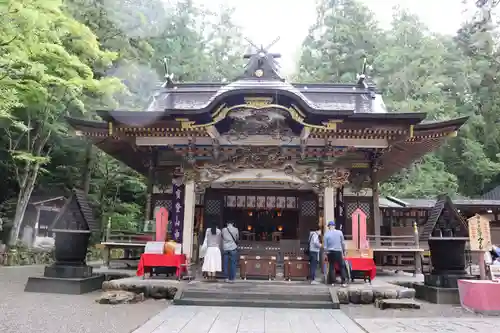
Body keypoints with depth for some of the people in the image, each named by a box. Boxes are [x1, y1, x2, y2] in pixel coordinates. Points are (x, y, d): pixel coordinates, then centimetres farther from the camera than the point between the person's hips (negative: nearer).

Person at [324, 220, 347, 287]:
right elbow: (343, 243, 4)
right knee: (341, 267, 7)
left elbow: (325, 246, -1)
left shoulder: (326, 234, -3)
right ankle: (343, 282, 2)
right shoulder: (339, 232, -3)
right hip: (338, 252, 0)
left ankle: (332, 282, 7)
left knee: (331, 267, 8)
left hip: (330, 252, 0)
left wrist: (326, 252, 9)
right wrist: (344, 251, 14)